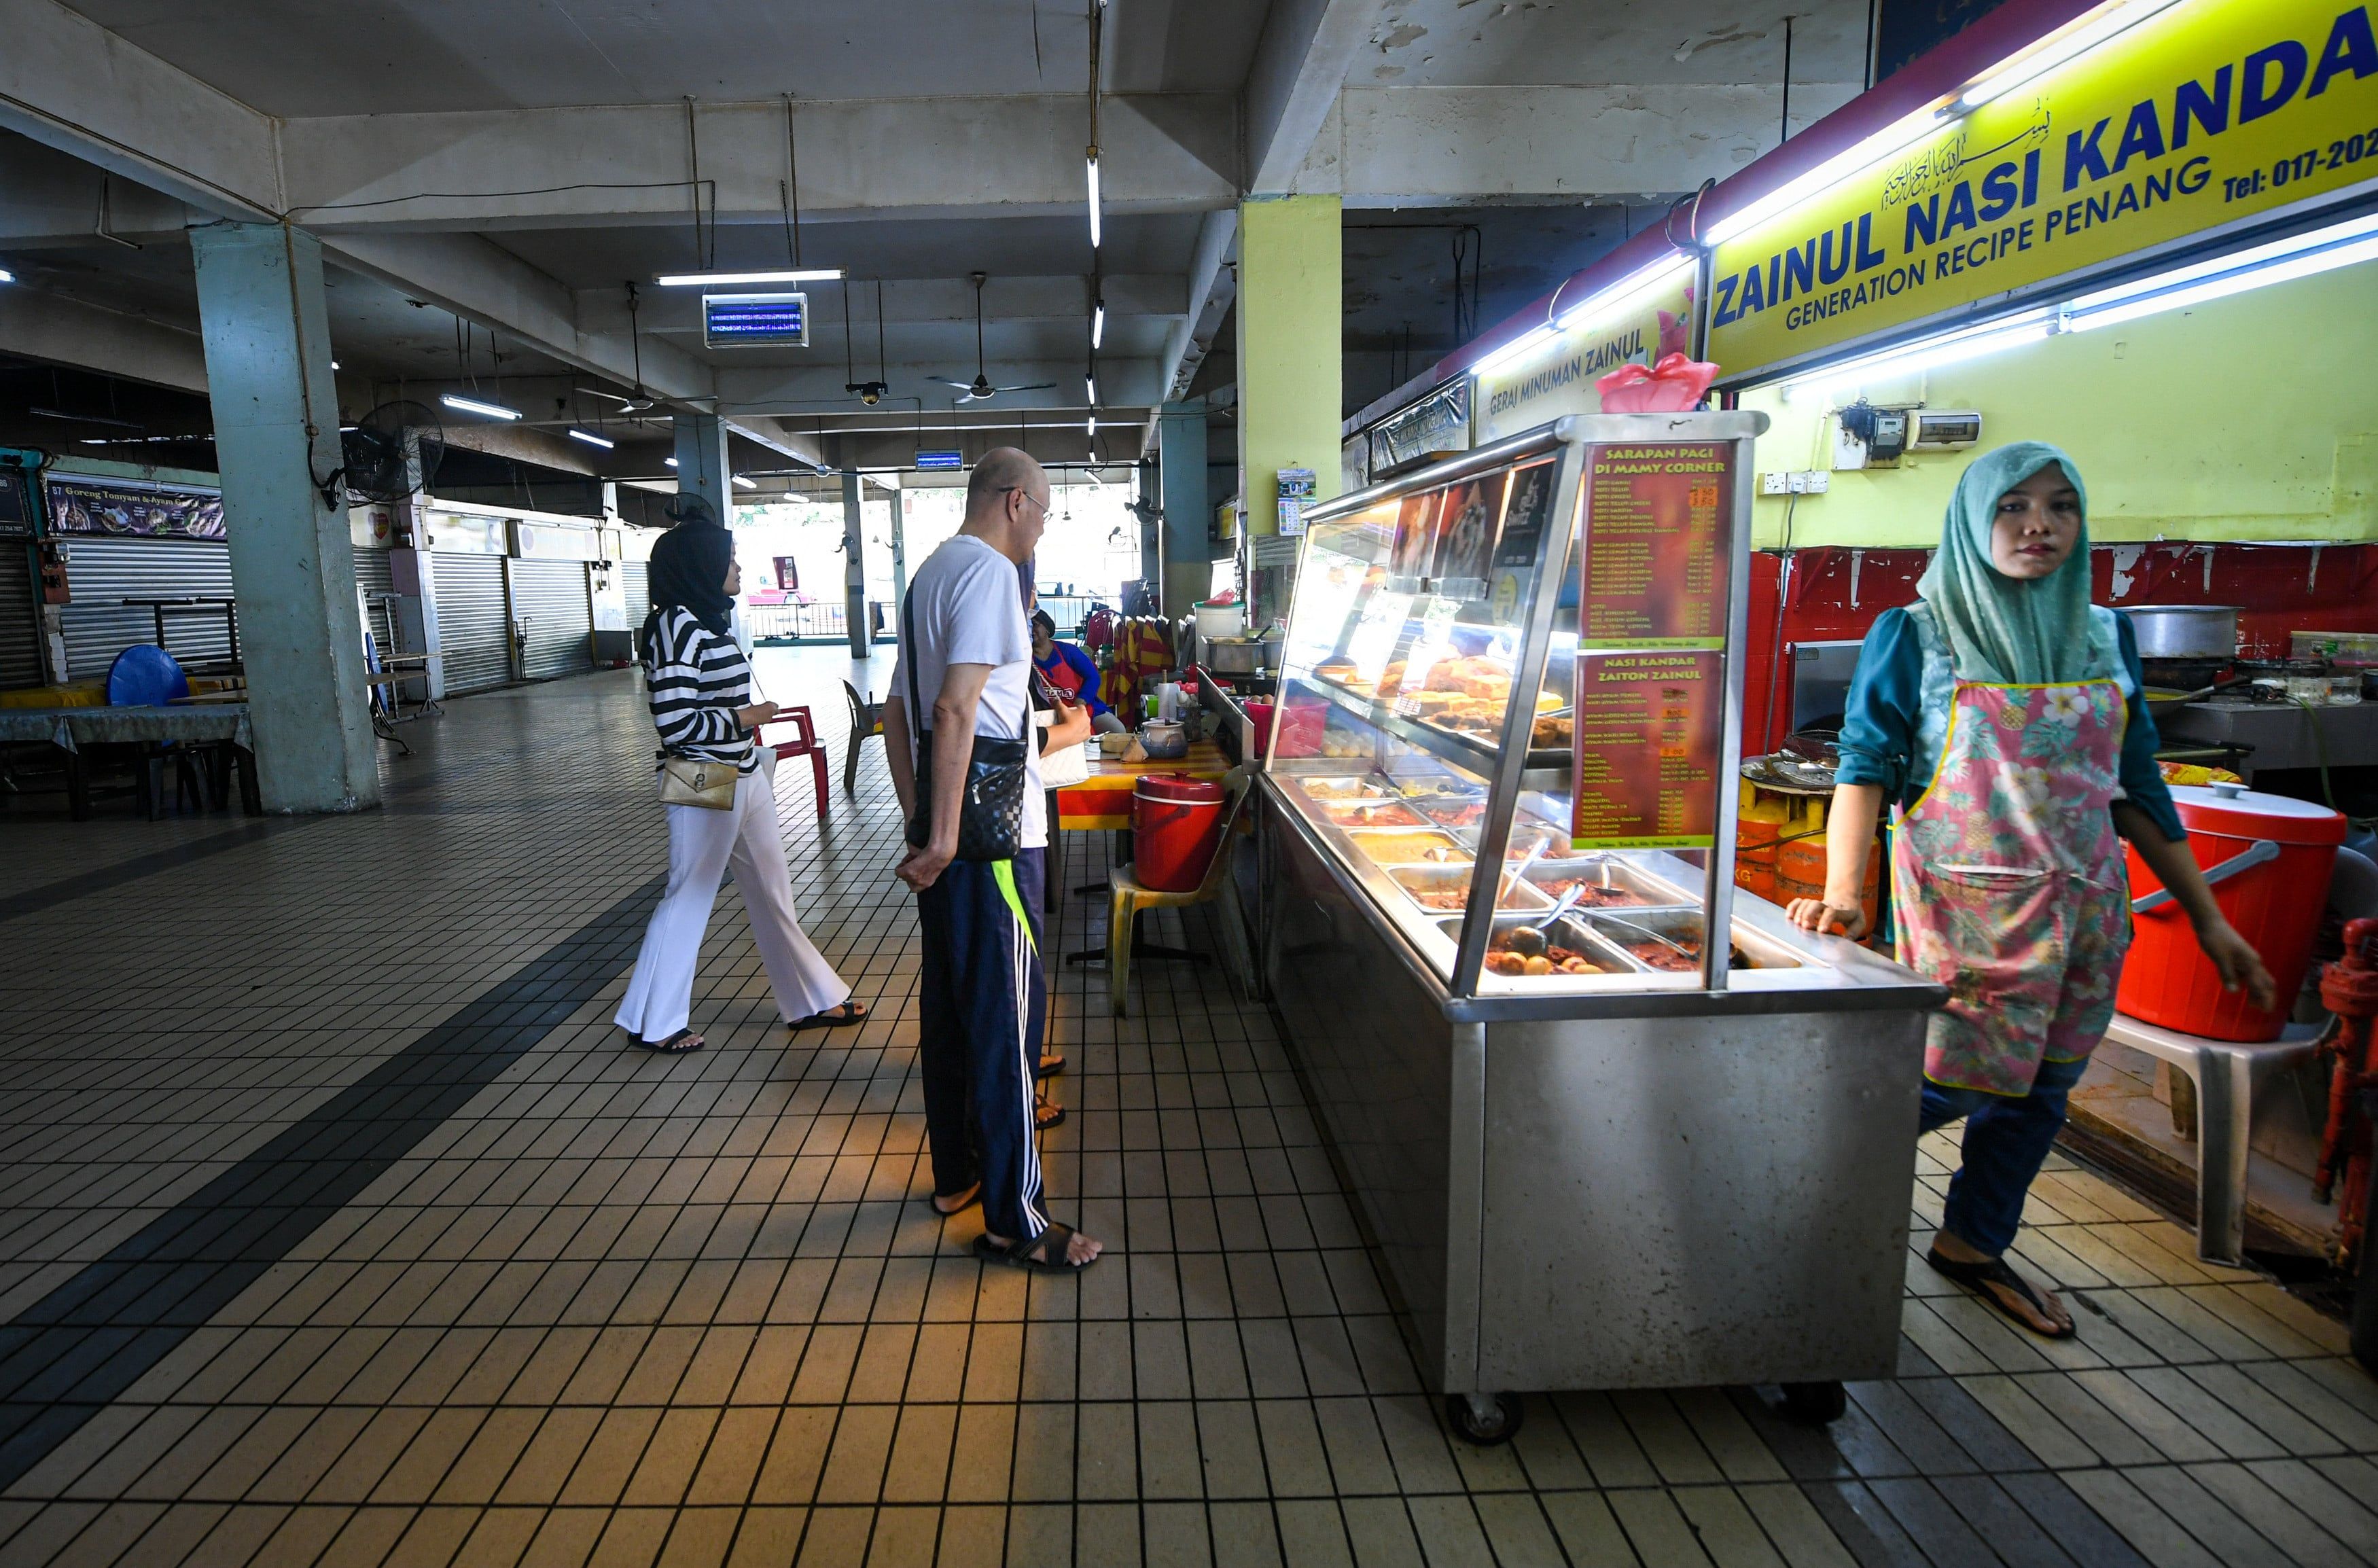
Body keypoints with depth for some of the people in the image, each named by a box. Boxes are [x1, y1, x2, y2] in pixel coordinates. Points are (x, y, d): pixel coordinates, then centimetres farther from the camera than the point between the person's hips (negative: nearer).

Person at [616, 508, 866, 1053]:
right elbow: (675, 723, -24)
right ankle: (654, 1022, 22)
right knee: (689, 898, 5)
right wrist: (745, 718, -14)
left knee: (772, 891, 15)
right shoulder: (675, 625, -18)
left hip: (744, 777, 9)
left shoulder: (714, 619, 10)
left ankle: (812, 998, 26)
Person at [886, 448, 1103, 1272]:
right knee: (1006, 1018, -2)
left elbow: (899, 710, 20)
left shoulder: (930, 574, 17)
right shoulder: (988, 570, -13)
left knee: (948, 1004, 17)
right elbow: (955, 708, -24)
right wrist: (943, 835, -23)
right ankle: (1014, 1220, 8)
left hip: (946, 832, 10)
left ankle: (956, 1173, 32)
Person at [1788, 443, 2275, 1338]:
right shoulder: (1913, 636, -5)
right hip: (1966, 905, -5)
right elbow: (1866, 766, -14)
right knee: (1953, 1078, -7)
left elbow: (2137, 787, 13)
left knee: (2037, 1088, 11)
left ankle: (1975, 1242, 32)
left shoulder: (2105, 638, 9)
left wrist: (2208, 918, 13)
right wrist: (1843, 890, -28)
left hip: (2083, 910, 5)